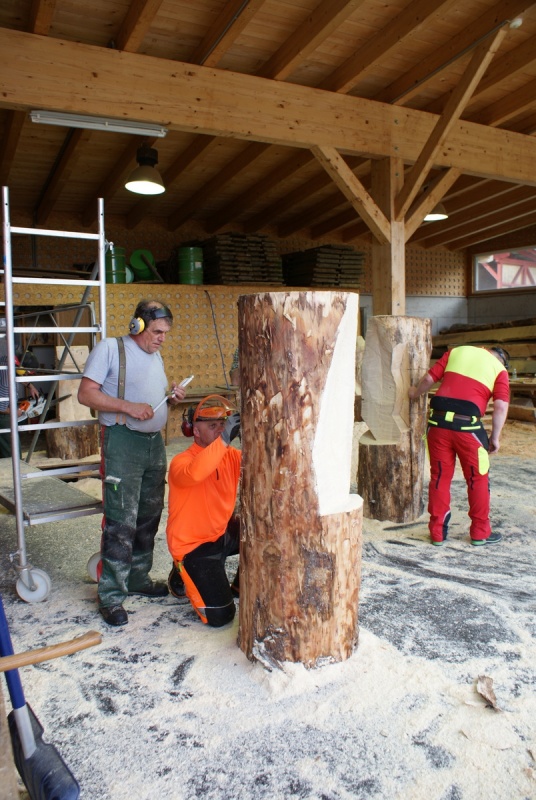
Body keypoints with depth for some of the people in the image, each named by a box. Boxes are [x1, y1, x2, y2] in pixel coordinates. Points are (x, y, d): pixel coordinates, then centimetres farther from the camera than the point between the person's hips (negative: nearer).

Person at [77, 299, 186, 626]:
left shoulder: (156, 356, 17)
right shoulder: (110, 348, -6)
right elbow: (86, 393, -12)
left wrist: (172, 397, 4)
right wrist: (129, 407, -21)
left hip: (155, 442, 8)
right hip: (123, 441, -8)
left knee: (149, 517, 14)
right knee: (121, 522, -8)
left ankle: (138, 578, 29)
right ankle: (111, 595, 3)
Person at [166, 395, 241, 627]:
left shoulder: (231, 455, -1)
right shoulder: (181, 461, -19)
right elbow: (194, 473, -43)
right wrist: (224, 439, -49)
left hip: (223, 533, 6)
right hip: (192, 545, -6)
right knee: (219, 616, -12)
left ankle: (241, 587, 11)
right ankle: (183, 575, 16)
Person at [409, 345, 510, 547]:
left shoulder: (457, 351, 14)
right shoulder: (499, 369, 8)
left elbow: (429, 379, 9)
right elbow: (501, 407, -4)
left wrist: (415, 393, 27)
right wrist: (495, 438, 4)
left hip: (438, 422, 3)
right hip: (467, 426, -2)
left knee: (439, 477, 12)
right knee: (477, 479, 14)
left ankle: (437, 532, 20)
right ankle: (480, 533, 24)